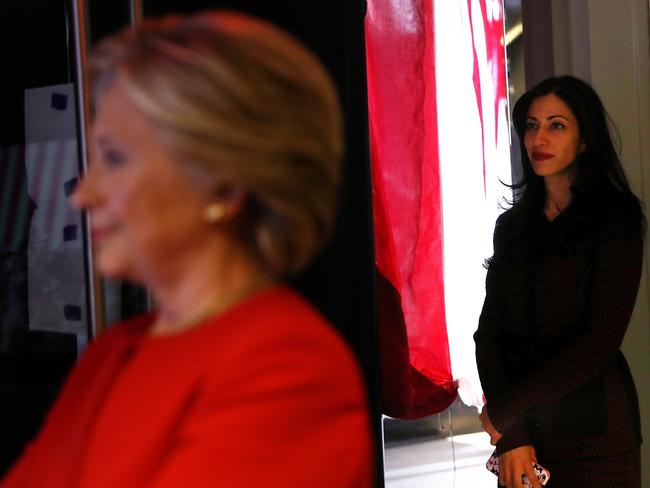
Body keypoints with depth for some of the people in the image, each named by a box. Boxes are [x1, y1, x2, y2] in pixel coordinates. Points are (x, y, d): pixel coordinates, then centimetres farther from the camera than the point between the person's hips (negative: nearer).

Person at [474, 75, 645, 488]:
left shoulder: (616, 217, -6)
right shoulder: (512, 225, 8)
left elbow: (602, 339, -13)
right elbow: (489, 331, 2)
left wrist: (507, 410, -12)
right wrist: (510, 436, -11)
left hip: (592, 425, -4)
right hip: (520, 424, 4)